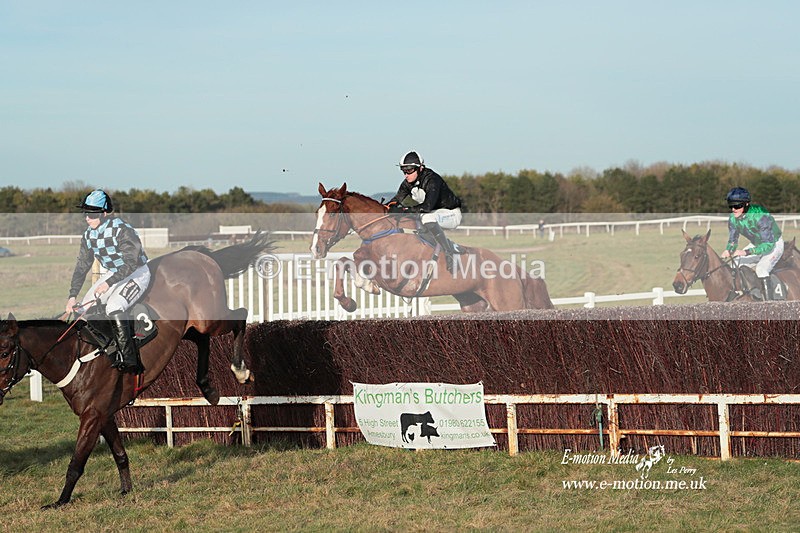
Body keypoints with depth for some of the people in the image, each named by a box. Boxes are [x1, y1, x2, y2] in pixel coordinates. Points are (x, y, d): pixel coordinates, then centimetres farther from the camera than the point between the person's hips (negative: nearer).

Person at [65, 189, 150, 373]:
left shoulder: (122, 230, -25)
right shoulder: (89, 235, -1)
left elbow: (131, 263, -30)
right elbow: (82, 266, 3)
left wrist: (108, 283, -36)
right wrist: (72, 295, -4)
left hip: (137, 273, -8)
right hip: (114, 274, 8)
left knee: (114, 308, -29)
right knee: (86, 307, -1)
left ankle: (131, 362, -26)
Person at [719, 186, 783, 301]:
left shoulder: (760, 216, -35)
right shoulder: (733, 219, -15)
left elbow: (768, 245, -37)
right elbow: (732, 240, -4)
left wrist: (746, 252, -48)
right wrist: (728, 251, -29)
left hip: (775, 245, -7)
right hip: (757, 245, 7)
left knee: (761, 268, -30)